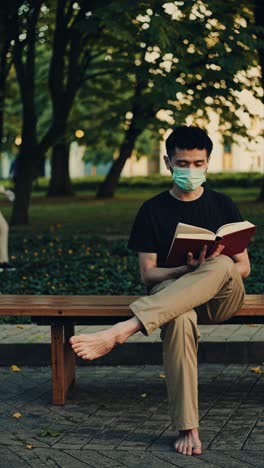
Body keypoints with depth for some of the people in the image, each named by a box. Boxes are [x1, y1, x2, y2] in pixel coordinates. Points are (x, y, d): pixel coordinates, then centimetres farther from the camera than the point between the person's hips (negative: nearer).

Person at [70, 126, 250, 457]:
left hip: (221, 300, 1)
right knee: (179, 318, -42)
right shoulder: (152, 210, 5)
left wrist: (209, 272, -15)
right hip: (169, 290, -1)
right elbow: (147, 273, 0)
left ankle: (122, 330, -47)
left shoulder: (223, 206, 10)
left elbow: (243, 267, 8)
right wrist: (188, 270, -20)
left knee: (221, 265, -37)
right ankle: (186, 428, -38)